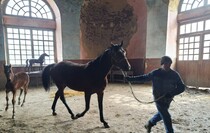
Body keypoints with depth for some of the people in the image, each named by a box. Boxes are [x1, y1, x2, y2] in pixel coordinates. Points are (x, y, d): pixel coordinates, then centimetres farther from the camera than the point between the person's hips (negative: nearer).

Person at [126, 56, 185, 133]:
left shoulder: (174, 74, -11)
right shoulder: (155, 73, -14)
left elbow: (182, 87, -10)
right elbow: (144, 77, -4)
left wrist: (172, 93, -27)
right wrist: (131, 78, -8)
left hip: (168, 99, 4)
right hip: (158, 98, -4)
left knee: (162, 114, 24)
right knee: (166, 117, -1)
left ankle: (149, 124, 49)